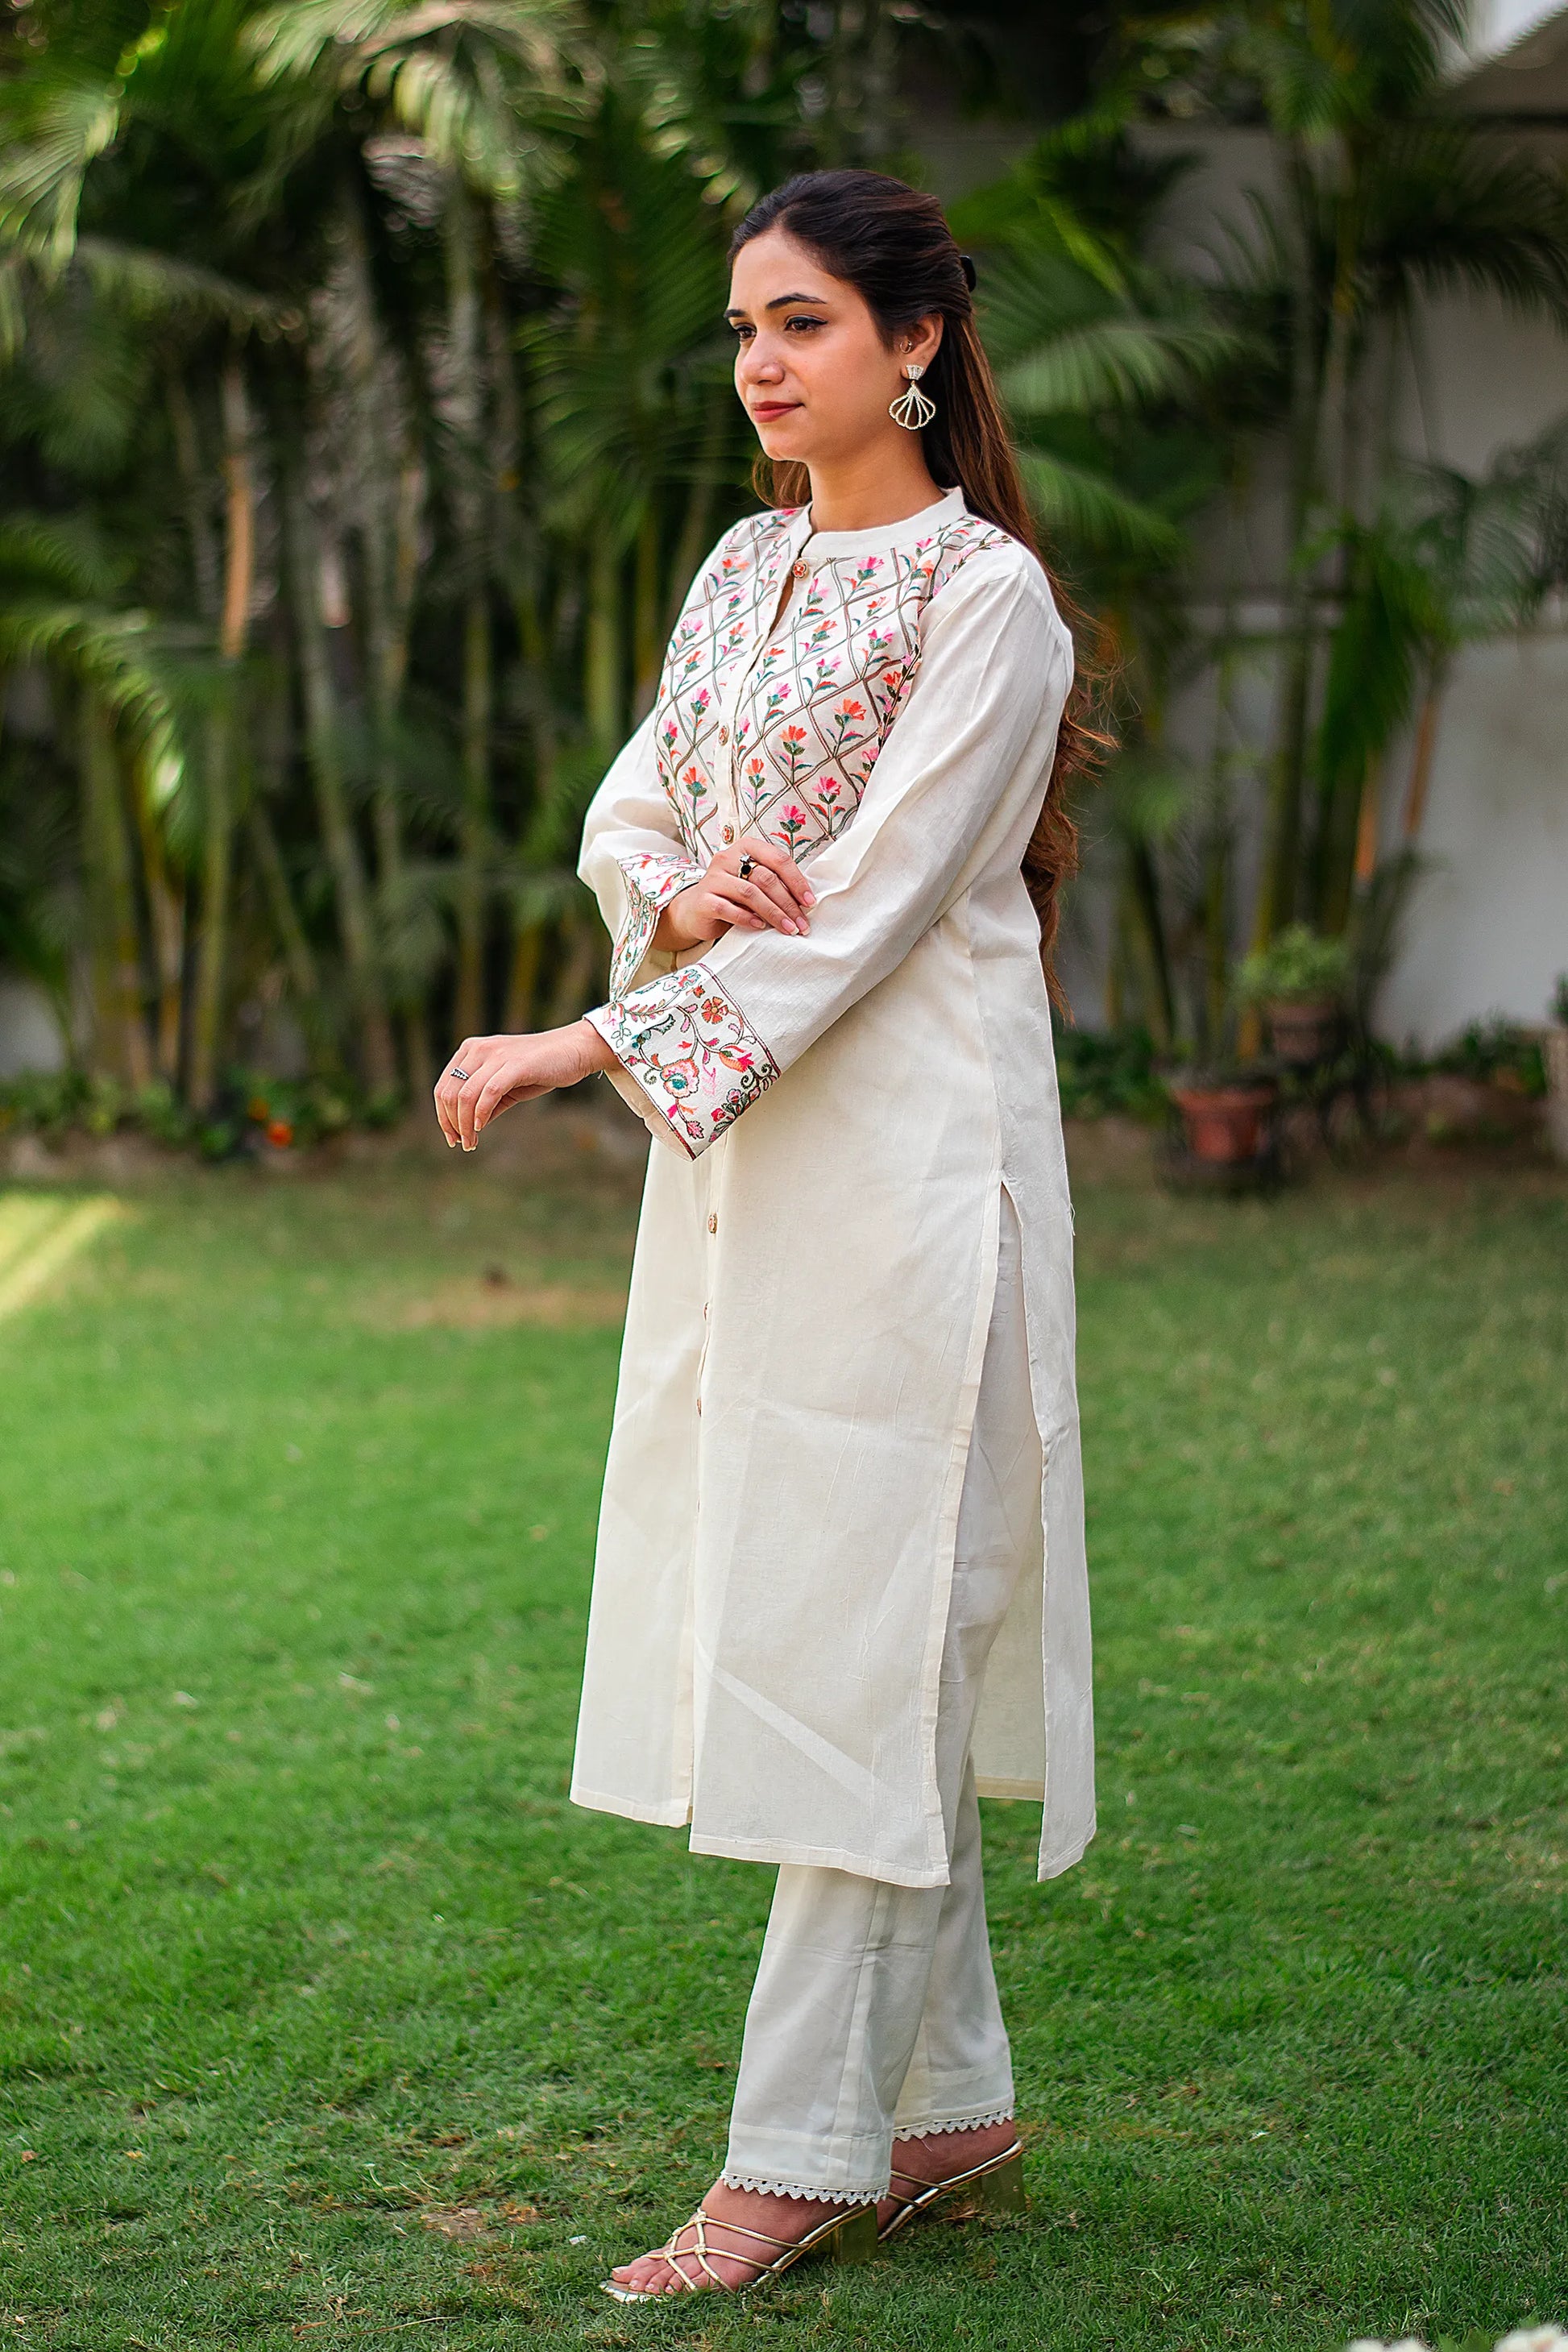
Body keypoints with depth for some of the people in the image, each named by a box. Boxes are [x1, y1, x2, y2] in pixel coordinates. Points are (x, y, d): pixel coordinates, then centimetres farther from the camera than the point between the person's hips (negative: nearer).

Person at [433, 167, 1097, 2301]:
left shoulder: (986, 595, -9)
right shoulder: (744, 568, 14)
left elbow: (870, 905, -16)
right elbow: (632, 810, 14)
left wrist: (592, 1045, -18)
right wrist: (684, 888, -10)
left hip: (905, 1145, -8)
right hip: (743, 1140, 8)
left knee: (866, 1623, -6)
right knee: (824, 1624, 10)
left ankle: (800, 2150, 0)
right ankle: (951, 2104, 20)